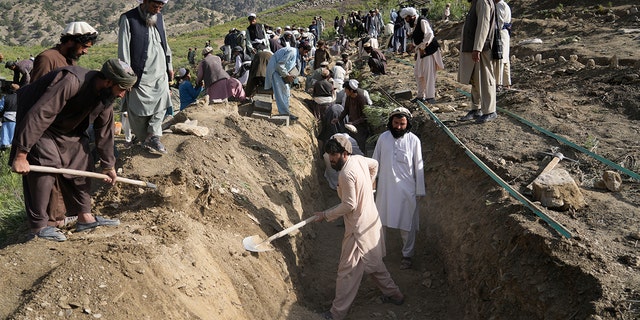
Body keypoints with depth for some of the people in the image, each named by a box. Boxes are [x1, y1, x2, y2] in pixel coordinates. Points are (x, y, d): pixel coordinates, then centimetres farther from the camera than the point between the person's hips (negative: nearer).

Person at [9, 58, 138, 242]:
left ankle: (84, 217, 15)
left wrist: (108, 165, 9)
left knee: (81, 166, 4)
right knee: (43, 172, -12)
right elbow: (38, 115, -39)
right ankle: (39, 226, 3)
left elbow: (104, 131, 2)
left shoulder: (106, 97, -11)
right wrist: (21, 154, -37)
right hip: (38, 127, -8)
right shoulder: (72, 81, -38)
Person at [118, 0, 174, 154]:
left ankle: (153, 136, 0)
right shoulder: (128, 19, -10)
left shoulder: (159, 17, 9)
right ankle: (145, 140, 17)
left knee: (161, 104, -3)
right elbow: (123, 50, -11)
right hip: (140, 75, -5)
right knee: (139, 111, 2)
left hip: (160, 73, 6)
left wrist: (169, 66, 17)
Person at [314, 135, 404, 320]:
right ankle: (393, 294, 37)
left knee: (347, 270, 1)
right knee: (373, 263, 25)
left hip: (359, 227, -9)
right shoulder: (359, 159, 1)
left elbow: (349, 205, -24)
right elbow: (375, 164, 22)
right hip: (370, 220, 9)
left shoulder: (346, 174, -26)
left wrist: (326, 215, -14)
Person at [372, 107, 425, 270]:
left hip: (406, 189, -2)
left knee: (407, 224, 7)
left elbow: (418, 167, -5)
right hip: (385, 187, 2)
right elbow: (375, 161, 5)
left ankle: (407, 255, 23)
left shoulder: (413, 140, -9)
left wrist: (419, 190, -4)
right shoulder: (383, 137, -2)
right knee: (380, 220, 13)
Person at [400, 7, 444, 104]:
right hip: (421, 50, 10)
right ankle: (421, 96, 21)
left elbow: (429, 34, -23)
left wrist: (423, 47, -21)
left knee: (428, 73, -10)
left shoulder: (422, 21, -14)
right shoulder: (414, 24, 14)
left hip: (428, 49, -10)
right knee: (418, 73, 12)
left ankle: (430, 97, -7)